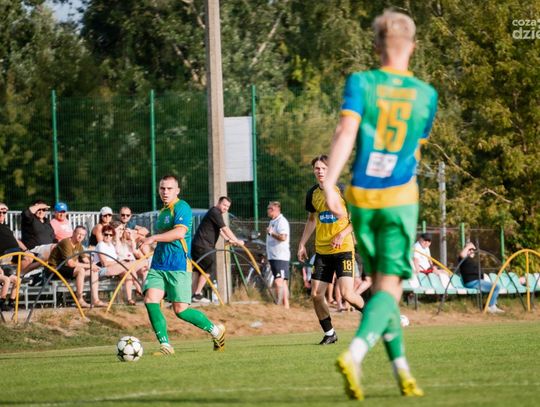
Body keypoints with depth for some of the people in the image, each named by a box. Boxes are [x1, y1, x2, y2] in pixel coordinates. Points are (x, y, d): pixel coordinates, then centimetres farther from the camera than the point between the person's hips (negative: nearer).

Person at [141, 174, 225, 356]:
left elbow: (179, 232, -24)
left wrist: (154, 238, -22)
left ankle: (215, 330, 16)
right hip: (158, 266, 8)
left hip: (178, 266, -8)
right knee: (150, 300, -13)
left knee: (181, 310, -7)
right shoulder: (163, 211, 18)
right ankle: (165, 345, -9)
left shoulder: (181, 207, -9)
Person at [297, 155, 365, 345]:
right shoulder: (312, 193, 7)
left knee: (346, 294, -15)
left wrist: (342, 234, -17)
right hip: (321, 250, 5)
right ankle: (329, 333, 13)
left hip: (343, 249, -5)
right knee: (316, 295, -3)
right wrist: (302, 244, 16)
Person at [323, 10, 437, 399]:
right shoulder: (426, 95, 3)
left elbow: (346, 131, -16)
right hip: (400, 198, -1)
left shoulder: (360, 83, -2)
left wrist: (330, 183, -21)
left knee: (380, 284, 14)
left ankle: (402, 370, 15)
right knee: (389, 287, -5)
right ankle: (355, 355, -29)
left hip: (361, 197, 1)